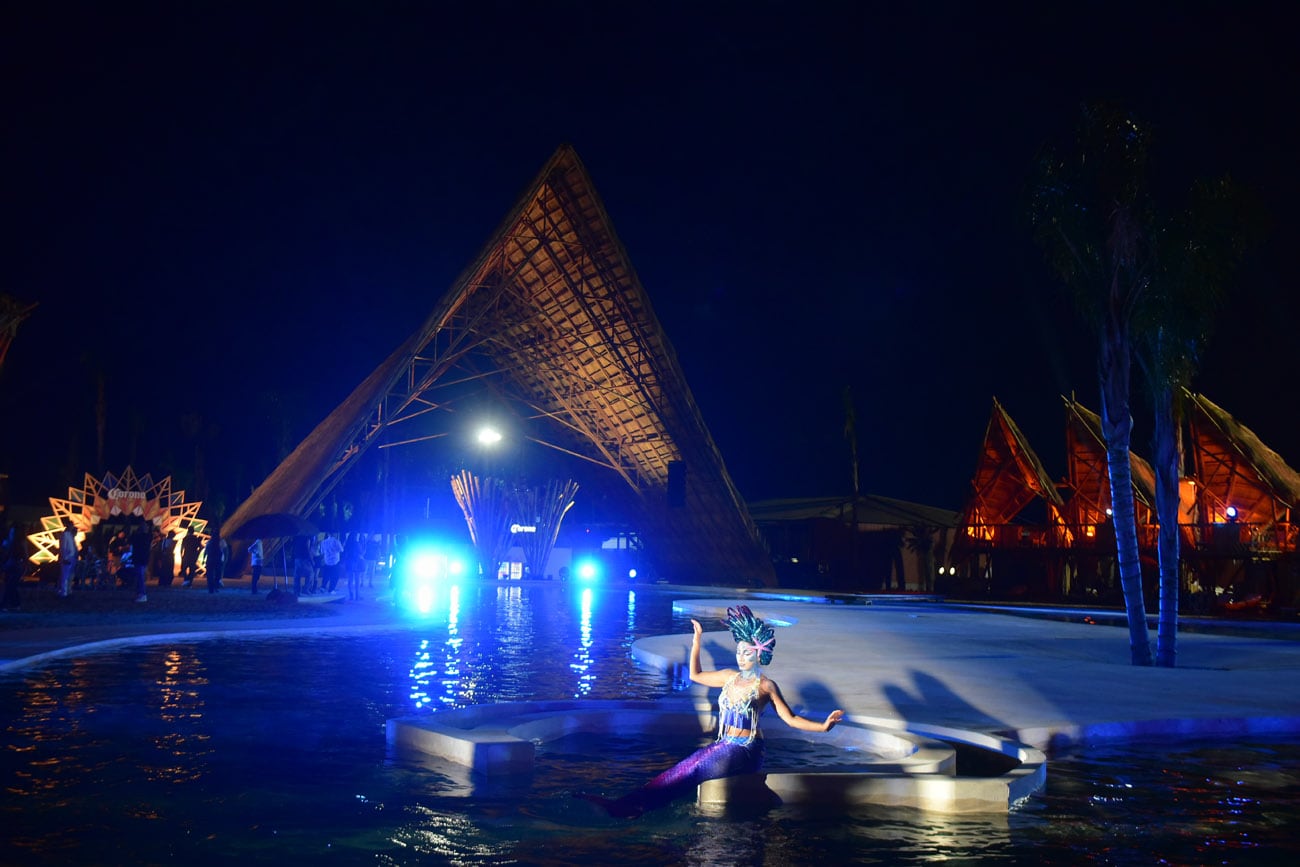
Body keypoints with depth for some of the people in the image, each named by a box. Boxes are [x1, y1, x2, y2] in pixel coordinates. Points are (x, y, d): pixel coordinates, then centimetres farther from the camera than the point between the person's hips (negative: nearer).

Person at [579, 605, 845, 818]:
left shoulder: (766, 686, -8)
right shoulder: (730, 676, 10)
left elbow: (791, 719, -11)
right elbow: (695, 675, 21)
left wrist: (824, 726, -25)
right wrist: (697, 642, 17)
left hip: (746, 752, -6)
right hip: (724, 745, 6)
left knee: (691, 769, -25)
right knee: (687, 768, -19)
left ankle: (635, 804, -33)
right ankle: (630, 804, -33)